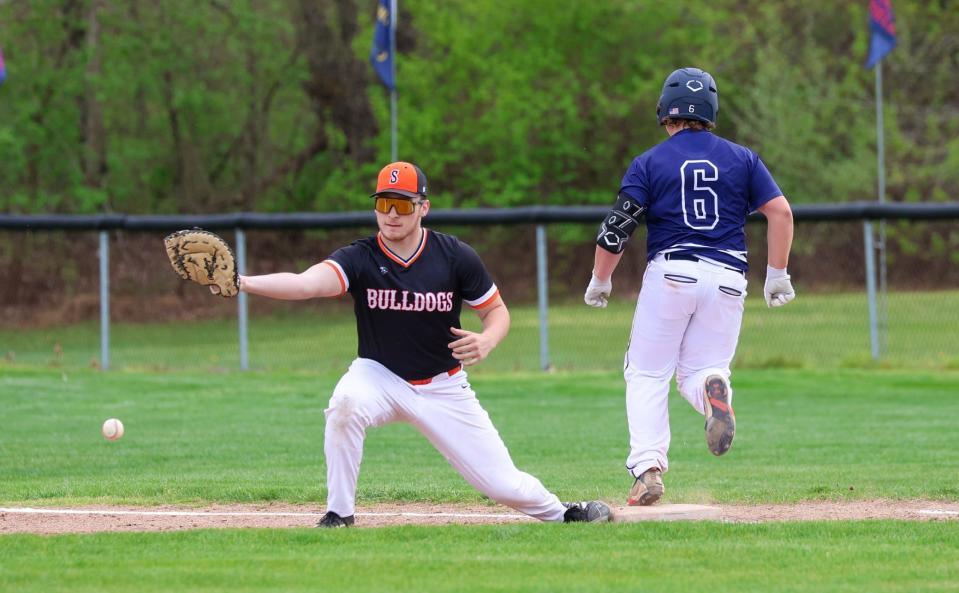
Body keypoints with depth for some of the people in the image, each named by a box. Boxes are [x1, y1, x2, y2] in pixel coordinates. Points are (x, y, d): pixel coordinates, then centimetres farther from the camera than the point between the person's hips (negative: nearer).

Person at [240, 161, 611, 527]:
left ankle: (560, 513, 32)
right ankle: (339, 513, -21)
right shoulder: (359, 259, -16)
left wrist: (487, 341, -25)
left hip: (444, 388, 1)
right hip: (380, 376, 0)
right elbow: (309, 282, -34)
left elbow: (496, 310, 0)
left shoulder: (456, 257, -13)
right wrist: (243, 283, -53)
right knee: (346, 402, -36)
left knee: (503, 484, -2)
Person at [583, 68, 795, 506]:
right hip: (728, 277, 2)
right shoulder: (741, 158, 11)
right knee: (696, 374, 11)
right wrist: (777, 274, 8)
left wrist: (600, 281, 10)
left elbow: (616, 228, -3)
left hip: (670, 273, -2)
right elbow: (781, 211, 2)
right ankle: (714, 388, -27)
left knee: (647, 374, 7)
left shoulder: (650, 163, 3)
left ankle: (649, 468, -11)